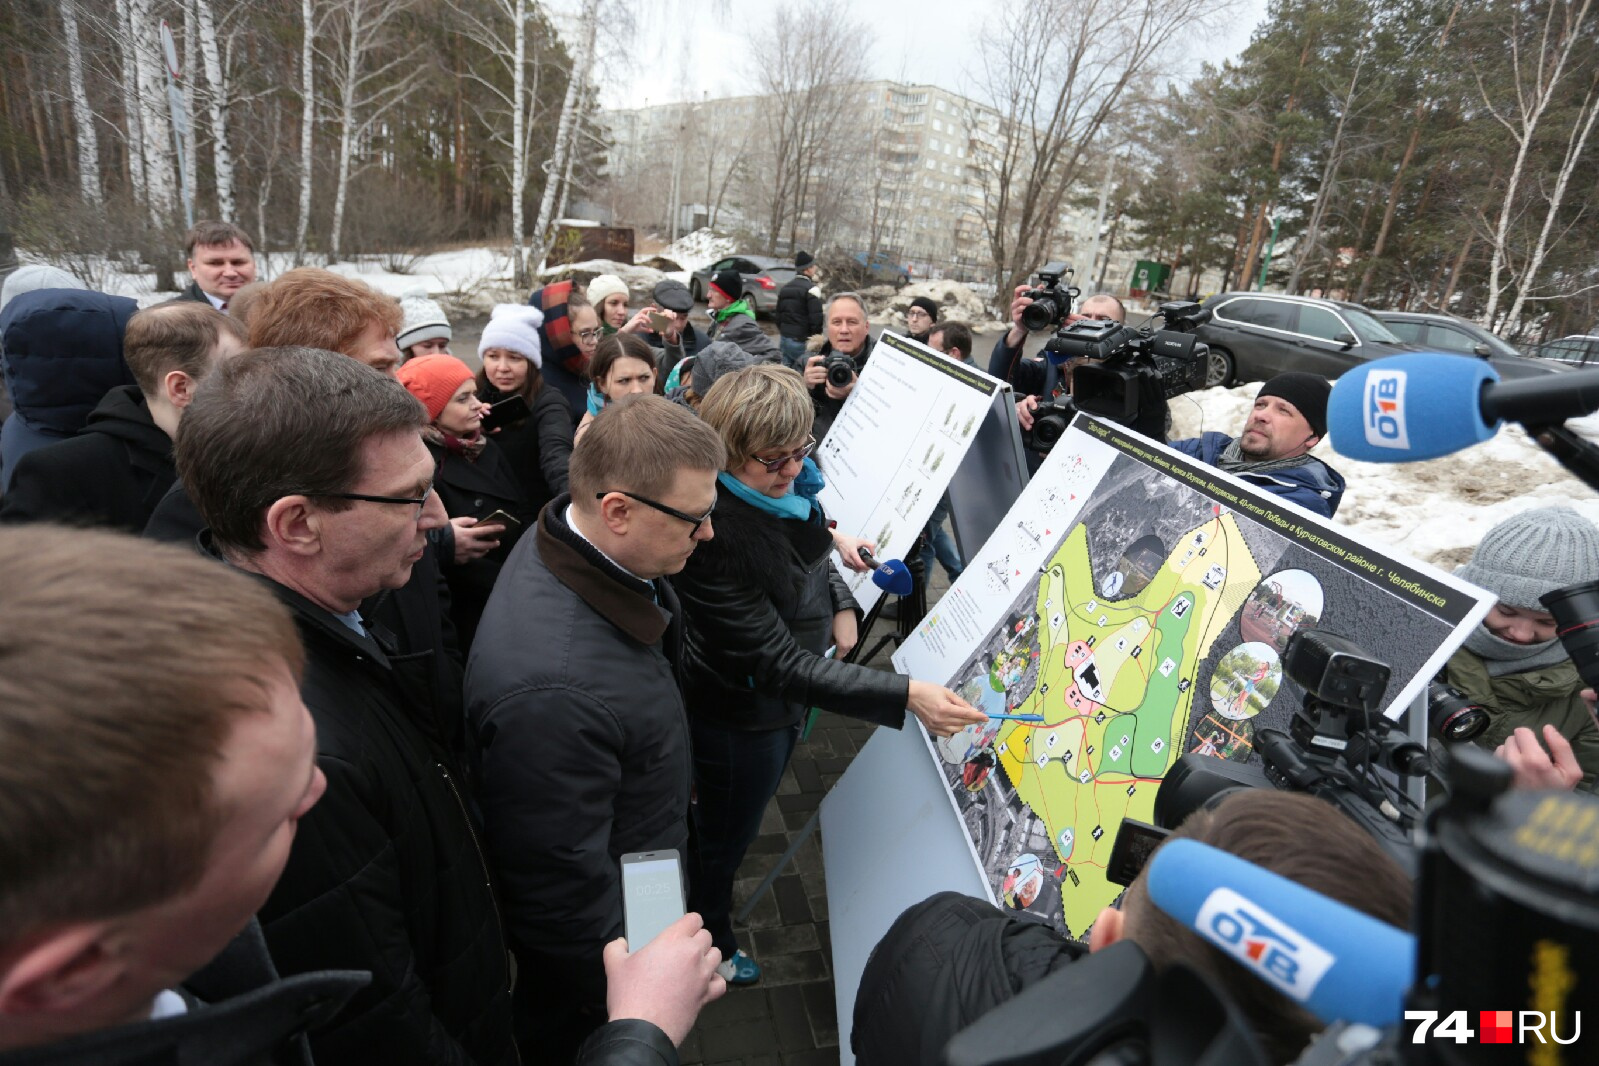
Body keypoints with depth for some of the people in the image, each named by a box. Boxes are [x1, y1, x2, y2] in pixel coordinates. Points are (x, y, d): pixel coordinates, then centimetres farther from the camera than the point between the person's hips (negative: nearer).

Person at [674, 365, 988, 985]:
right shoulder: (714, 535, -37)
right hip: (741, 716, -7)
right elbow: (779, 663, -36)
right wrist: (906, 695, -41)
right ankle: (710, 948, 50)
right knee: (723, 838, 21)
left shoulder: (787, 481, -14)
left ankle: (714, 897, 61)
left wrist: (842, 605, -5)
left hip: (786, 700, 7)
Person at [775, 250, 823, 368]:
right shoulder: (811, 289, -11)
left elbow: (779, 314, 20)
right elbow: (816, 318, -18)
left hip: (784, 339, 8)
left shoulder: (785, 287, 14)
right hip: (801, 341, -8)